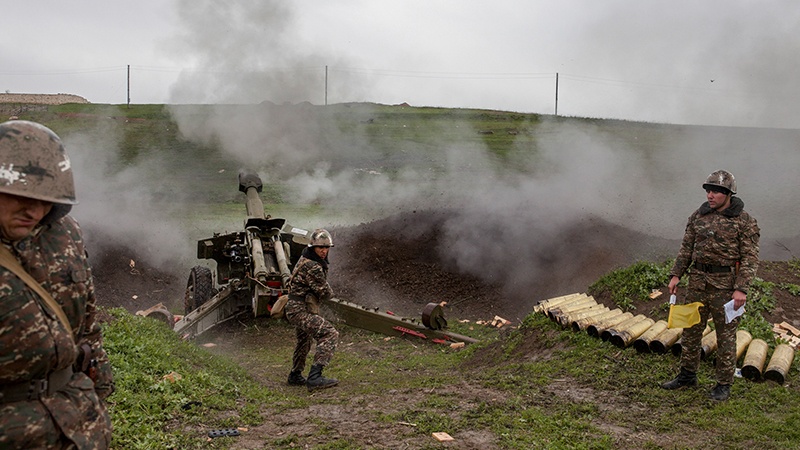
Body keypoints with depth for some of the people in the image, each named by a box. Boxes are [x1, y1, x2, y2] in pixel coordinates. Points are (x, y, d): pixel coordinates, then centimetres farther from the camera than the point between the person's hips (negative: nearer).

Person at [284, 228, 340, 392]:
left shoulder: (305, 260, 10)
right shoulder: (313, 267, -22)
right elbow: (325, 293, -18)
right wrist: (329, 291, 4)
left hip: (297, 309, 11)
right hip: (300, 311, -11)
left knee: (304, 341, 29)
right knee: (330, 334, -21)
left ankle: (295, 376, 46)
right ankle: (315, 377, -27)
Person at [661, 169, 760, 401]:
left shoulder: (744, 221, -7)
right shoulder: (698, 216, 7)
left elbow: (750, 258, -10)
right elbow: (687, 248, 12)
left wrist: (741, 289, -18)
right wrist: (675, 275, 3)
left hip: (725, 285, -5)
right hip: (698, 281, 5)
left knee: (725, 335, 4)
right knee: (690, 330, 13)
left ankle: (724, 384, 16)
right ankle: (687, 375, 27)